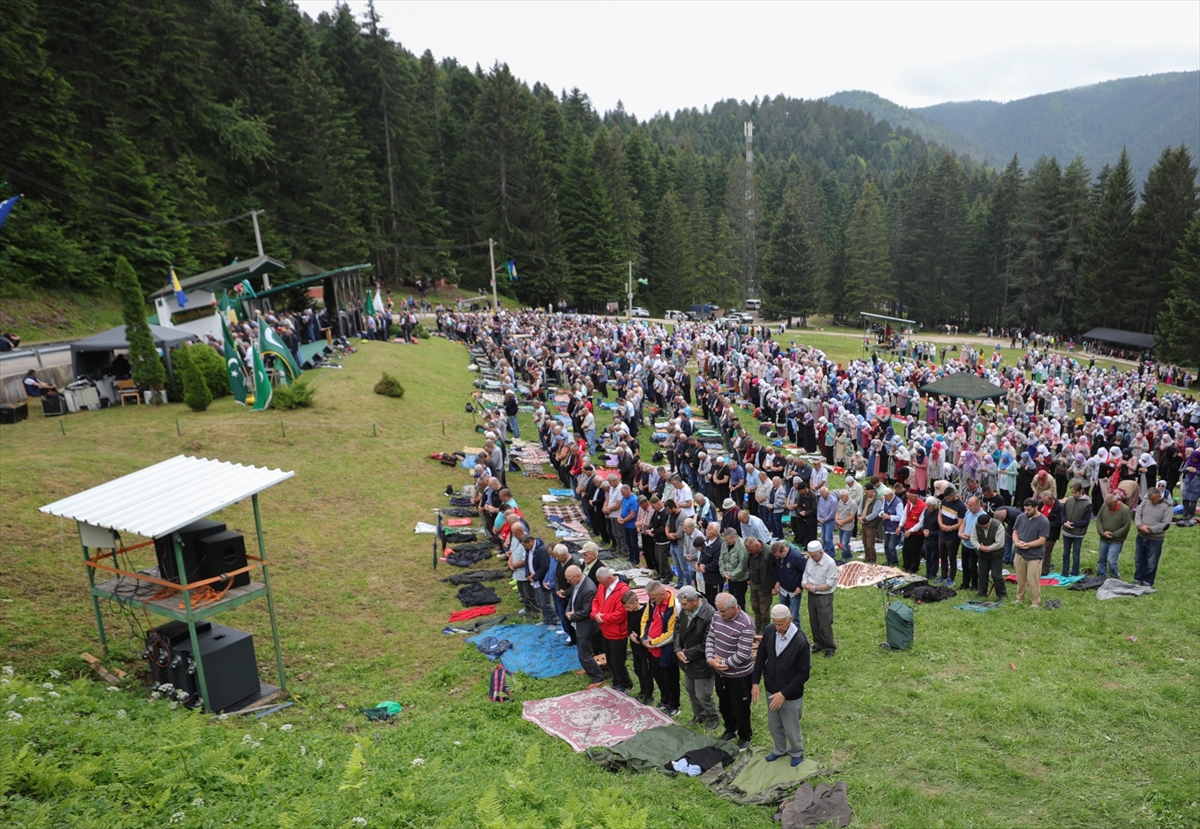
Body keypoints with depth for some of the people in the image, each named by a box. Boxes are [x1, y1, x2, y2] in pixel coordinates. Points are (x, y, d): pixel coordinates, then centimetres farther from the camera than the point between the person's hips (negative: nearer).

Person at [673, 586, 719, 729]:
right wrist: (678, 650, -10)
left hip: (702, 663, -7)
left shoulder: (709, 615, -29)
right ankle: (699, 715, 45)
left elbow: (707, 644, -24)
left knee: (702, 695, 6)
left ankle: (712, 717, 33)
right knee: (690, 689, 22)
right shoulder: (684, 610, -7)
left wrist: (688, 653, -17)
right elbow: (677, 629, 4)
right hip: (687, 660, 7)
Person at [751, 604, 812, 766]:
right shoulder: (770, 632, -12)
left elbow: (803, 673, -21)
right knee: (774, 725, 22)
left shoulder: (800, 642, -27)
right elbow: (761, 657, 1)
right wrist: (755, 682, -5)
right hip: (771, 689, 5)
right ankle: (779, 749, 48)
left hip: (790, 695, -5)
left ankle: (797, 753, 43)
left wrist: (784, 694, -22)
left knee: (791, 728, 15)